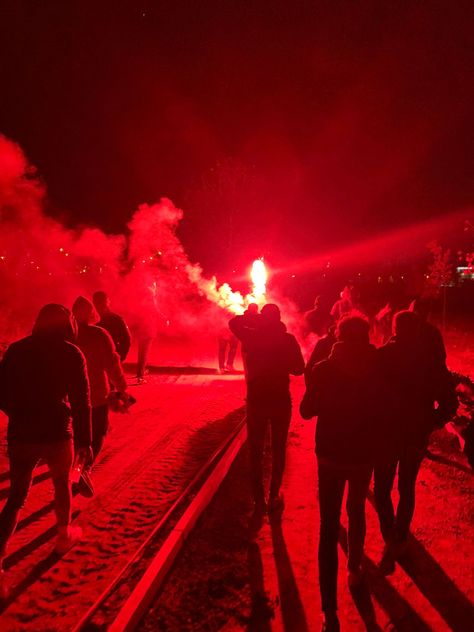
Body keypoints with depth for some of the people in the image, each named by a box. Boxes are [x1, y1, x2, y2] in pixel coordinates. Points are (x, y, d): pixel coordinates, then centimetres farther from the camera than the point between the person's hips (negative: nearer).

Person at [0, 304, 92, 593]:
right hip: (57, 434, -2)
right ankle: (64, 535, 42)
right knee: (62, 483, 24)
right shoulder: (71, 353, -6)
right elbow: (81, 402, -7)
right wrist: (84, 440, 0)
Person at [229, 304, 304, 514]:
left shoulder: (252, 336, -8)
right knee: (278, 449, 14)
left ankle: (258, 500, 15)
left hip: (256, 399, 0)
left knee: (256, 450, 12)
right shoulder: (288, 339, -10)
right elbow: (299, 369, -3)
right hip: (281, 400, 0)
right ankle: (274, 498, 16)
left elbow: (234, 323, 11)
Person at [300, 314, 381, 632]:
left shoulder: (324, 370, -13)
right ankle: (354, 569, 44)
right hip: (364, 454, 2)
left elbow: (306, 411, -5)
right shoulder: (377, 370, -11)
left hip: (331, 454, -2)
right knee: (356, 511, 27)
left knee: (329, 526, 3)